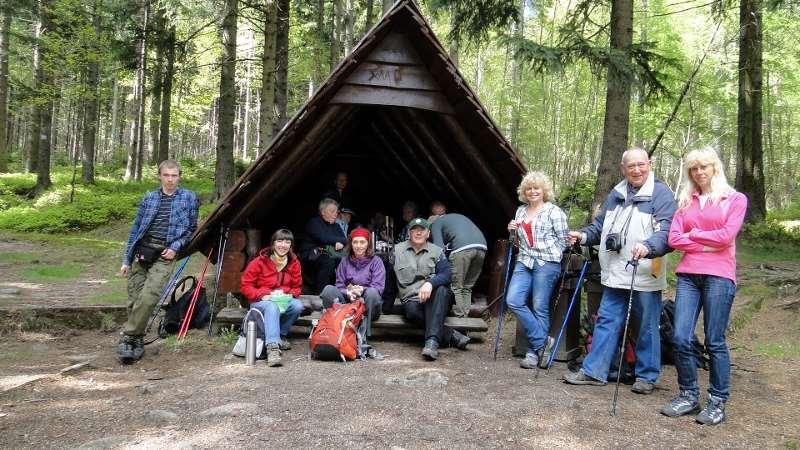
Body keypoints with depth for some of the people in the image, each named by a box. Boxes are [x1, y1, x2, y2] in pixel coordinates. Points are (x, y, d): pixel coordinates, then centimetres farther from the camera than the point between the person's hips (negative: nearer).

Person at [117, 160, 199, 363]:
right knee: (134, 299, 3)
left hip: (164, 256, -3)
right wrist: (126, 260, 11)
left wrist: (175, 247, -5)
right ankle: (137, 340, 19)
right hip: (141, 252, 3)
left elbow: (191, 228, 11)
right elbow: (136, 229, 14)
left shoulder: (189, 198, 5)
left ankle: (128, 337, -6)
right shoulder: (149, 198, 11)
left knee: (148, 298, -20)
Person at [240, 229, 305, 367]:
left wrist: (287, 294, -12)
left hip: (284, 300, 3)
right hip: (260, 301, -3)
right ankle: (272, 347, -51)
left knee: (298, 306, -29)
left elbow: (297, 287, 10)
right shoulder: (260, 261, -8)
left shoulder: (294, 263, 2)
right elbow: (246, 286, -6)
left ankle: (281, 335, -5)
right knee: (272, 307, -38)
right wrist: (262, 295, -21)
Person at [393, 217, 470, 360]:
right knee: (412, 310, -35)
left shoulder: (437, 251, 9)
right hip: (411, 299, 0)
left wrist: (430, 283, -27)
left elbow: (447, 273, -7)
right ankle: (451, 335, -29)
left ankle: (432, 341, -43)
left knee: (441, 289, -35)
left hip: (434, 300, 0)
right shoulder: (398, 250, 13)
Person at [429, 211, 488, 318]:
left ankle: (460, 318, 0)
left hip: (462, 248, -6)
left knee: (456, 288, 3)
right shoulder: (457, 216, 39)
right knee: (467, 288, 15)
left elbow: (439, 248, 4)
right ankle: (465, 316, 11)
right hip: (481, 247, 6)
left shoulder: (435, 224, 18)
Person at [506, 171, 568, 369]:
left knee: (540, 307, -3)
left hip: (546, 263, -6)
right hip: (524, 262, 6)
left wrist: (550, 257, -4)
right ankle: (542, 340, 1)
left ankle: (534, 351, 7)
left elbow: (563, 238, 0)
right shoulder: (520, 211, 19)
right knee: (513, 301, -9)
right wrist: (513, 231, 9)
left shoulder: (554, 211, 0)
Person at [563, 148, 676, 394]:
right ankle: (593, 371, 15)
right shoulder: (616, 194, 14)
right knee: (606, 321, 9)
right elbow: (601, 225, 23)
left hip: (645, 276, -6)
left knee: (647, 327, 7)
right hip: (615, 274, 6)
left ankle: (646, 376, 21)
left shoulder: (661, 193, -7)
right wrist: (583, 235, 4)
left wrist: (648, 246, -36)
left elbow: (666, 231, -18)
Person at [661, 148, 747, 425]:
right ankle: (688, 396, 12)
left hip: (719, 276, -3)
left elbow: (726, 236, -7)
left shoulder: (736, 199, 7)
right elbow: (674, 238, 4)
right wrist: (708, 244, -5)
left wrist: (693, 234, 2)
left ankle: (718, 402, 10)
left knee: (715, 341, -2)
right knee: (680, 338, -3)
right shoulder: (686, 202, 16)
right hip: (688, 275, 3)